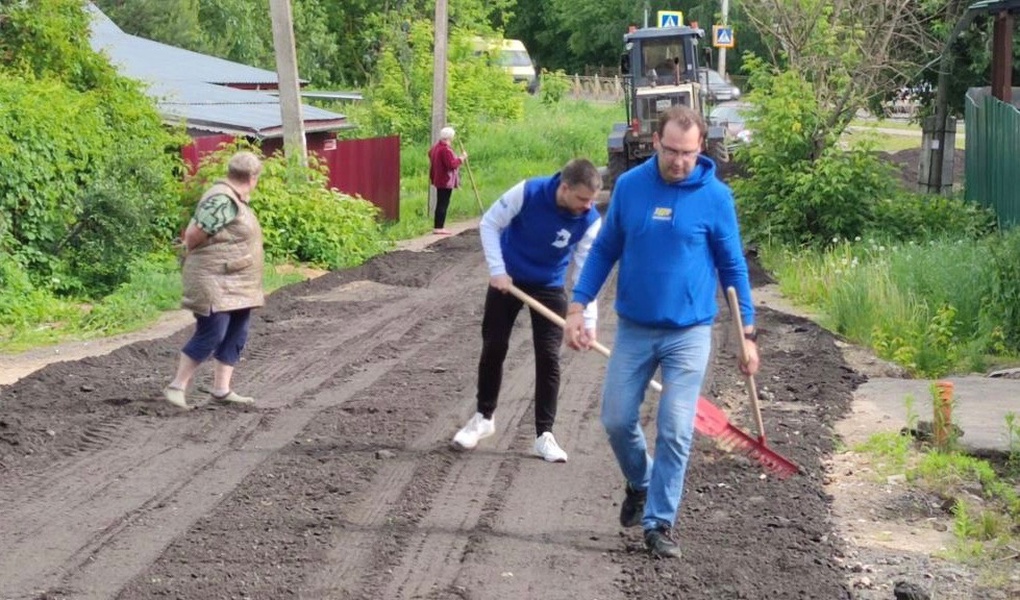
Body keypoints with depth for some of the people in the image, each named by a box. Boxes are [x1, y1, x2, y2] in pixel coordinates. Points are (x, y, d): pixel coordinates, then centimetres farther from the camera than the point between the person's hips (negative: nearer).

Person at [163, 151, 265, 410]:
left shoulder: (234, 199, 12)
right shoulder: (221, 201, -19)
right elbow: (193, 235, -19)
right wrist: (193, 257, -2)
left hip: (235, 285, 10)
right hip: (215, 283, -10)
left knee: (236, 335, 10)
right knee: (210, 335, -9)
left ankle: (221, 389, 15)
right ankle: (176, 386, 0)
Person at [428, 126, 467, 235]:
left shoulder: (437, 146, 11)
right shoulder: (445, 149, -21)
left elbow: (430, 153, 31)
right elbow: (451, 164, -25)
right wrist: (461, 158, -14)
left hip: (439, 180, 11)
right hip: (446, 181, -11)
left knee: (441, 203, 15)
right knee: (443, 203, -8)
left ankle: (438, 226, 19)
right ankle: (439, 227, -8)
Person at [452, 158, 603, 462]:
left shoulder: (590, 220, -22)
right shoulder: (527, 192, -27)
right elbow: (489, 223, -13)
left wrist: (588, 320, -23)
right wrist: (497, 270, -18)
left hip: (549, 287, 1)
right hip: (507, 279, -1)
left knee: (548, 357, -5)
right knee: (493, 348, 6)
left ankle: (544, 434, 6)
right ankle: (484, 417, 26)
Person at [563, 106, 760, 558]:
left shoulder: (715, 196, -8)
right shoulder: (629, 186, -3)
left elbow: (732, 266, 0)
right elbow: (605, 249, 7)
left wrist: (747, 334, -1)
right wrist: (577, 306, -1)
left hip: (689, 333, -2)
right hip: (633, 329, 2)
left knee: (675, 431, -5)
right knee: (617, 420, 6)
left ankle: (660, 522, 8)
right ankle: (640, 484, 35)